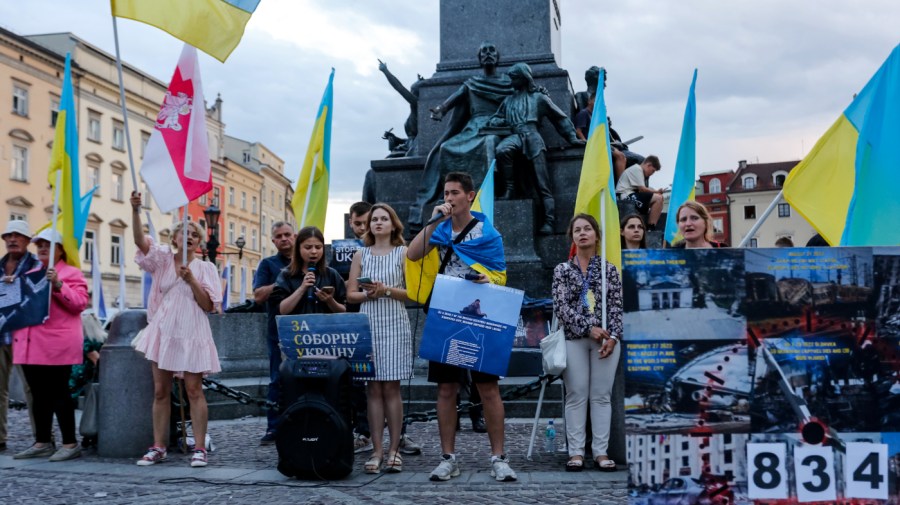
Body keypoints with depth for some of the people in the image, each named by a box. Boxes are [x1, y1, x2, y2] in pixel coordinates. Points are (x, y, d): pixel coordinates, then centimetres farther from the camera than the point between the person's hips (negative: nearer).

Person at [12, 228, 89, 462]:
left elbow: (79, 303, -11)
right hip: (30, 344, 7)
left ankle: (70, 444, 1)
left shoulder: (71, 273, 1)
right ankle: (42, 443, 17)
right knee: (39, 395, 10)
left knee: (58, 394, -5)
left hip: (56, 346, -7)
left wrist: (58, 284, -21)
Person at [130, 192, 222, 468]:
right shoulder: (162, 259, 7)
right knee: (160, 391, 6)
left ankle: (199, 448, 1)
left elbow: (208, 305, -3)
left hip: (191, 334, -2)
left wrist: (191, 280, -14)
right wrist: (135, 211, -25)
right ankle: (158, 447, 14)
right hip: (163, 331, 2)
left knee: (194, 390, -3)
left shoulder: (205, 268, 3)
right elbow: (140, 240, -11)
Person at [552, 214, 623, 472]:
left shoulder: (609, 269, 11)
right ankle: (576, 452, 3)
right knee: (576, 395, -1)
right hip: (574, 338, -1)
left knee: (601, 395, 1)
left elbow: (617, 306, 5)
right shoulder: (562, 270, 7)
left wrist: (613, 337, -9)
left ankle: (601, 452, 6)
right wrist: (589, 328, -13)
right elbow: (561, 306, -3)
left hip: (606, 338, 1)